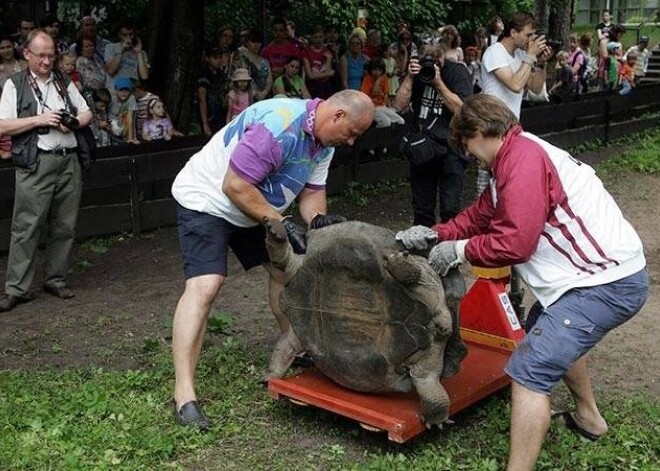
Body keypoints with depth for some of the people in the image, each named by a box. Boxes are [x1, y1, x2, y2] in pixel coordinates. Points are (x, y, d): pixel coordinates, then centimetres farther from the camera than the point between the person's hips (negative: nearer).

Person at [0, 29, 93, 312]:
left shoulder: (64, 84, 17)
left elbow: (87, 113, 21)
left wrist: (73, 123, 0)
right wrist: (39, 120, -12)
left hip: (69, 161, 5)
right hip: (36, 164, -5)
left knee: (64, 227, 8)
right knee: (27, 228, -6)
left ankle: (56, 280, 19)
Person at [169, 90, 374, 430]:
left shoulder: (324, 141, -1)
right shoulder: (280, 126, -32)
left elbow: (311, 191, 4)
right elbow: (235, 187, -31)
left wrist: (318, 219, -18)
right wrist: (283, 224, -28)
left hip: (255, 209, 10)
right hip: (207, 200, -9)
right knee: (204, 286, -22)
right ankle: (183, 395, -23)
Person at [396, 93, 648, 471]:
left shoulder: (524, 157, -17)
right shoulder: (518, 156, 16)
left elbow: (515, 242, -23)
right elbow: (481, 214, 18)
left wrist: (459, 250, -9)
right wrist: (435, 235, 8)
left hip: (607, 283, -11)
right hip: (608, 274, 11)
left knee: (530, 371, -15)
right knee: (546, 330, 33)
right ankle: (588, 417, 50)